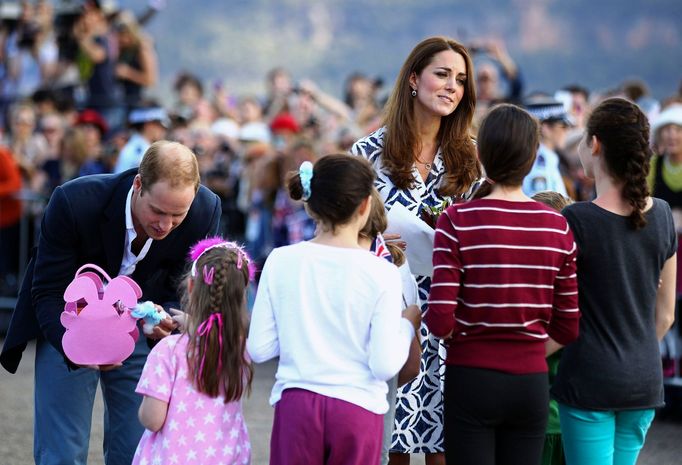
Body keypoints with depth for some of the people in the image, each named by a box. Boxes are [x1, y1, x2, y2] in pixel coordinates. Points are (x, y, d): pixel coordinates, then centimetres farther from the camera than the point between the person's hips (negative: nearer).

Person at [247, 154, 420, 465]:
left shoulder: (280, 262, -2)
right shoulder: (381, 273, -9)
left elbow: (259, 349, 0)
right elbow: (385, 366, -9)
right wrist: (408, 325, 8)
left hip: (295, 403, 2)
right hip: (357, 407, -2)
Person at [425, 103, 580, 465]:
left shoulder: (458, 220, -9)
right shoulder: (557, 226, 0)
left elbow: (440, 321, -14)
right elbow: (566, 328, 3)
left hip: (471, 380, -3)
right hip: (531, 383, 3)